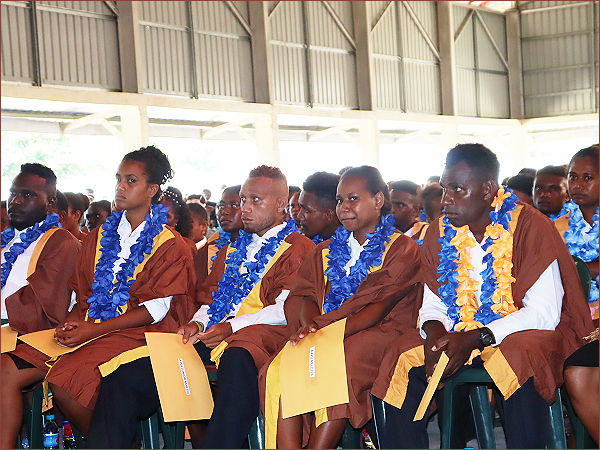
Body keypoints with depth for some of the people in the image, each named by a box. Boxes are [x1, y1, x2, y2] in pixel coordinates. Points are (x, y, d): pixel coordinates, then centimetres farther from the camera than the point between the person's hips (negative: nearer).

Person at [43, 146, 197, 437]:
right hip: (91, 328, 6)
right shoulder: (101, 236, 20)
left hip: (136, 334, -6)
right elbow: (84, 291, 19)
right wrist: (72, 321, -5)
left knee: (66, 380, -31)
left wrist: (95, 329, -15)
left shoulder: (170, 245, 1)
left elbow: (157, 309, -8)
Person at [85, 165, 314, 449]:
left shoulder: (299, 248, 7)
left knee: (237, 361, -45)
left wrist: (232, 326, -16)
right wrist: (198, 323, 6)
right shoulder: (232, 249, 31)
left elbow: (286, 309, -5)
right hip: (210, 339, 6)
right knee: (123, 379, -14)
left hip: (257, 335, -6)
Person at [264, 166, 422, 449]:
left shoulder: (403, 250, 5)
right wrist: (310, 323, -12)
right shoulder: (327, 250, 24)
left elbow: (379, 308, -8)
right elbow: (307, 295, 13)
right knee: (277, 370, -27)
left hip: (376, 333, -5)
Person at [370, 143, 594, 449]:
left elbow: (544, 312, -19)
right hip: (461, 333, 5)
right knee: (402, 359, -16)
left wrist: (476, 338, -28)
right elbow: (432, 305, 8)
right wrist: (434, 332, -18)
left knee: (521, 359, -37)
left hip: (525, 331, -5)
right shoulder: (440, 234, 3)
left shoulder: (529, 226, -14)